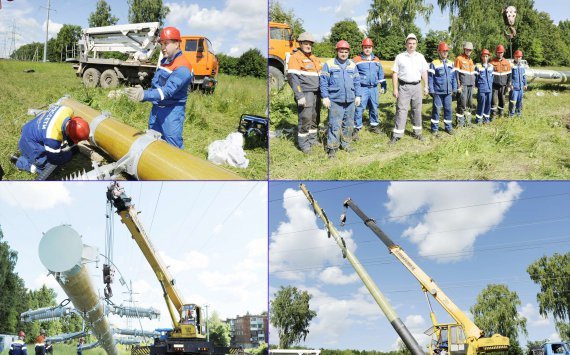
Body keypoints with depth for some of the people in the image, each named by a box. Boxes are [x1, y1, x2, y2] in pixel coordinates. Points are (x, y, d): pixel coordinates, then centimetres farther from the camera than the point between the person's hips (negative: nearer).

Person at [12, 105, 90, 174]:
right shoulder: (53, 139, -43)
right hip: (30, 142, -8)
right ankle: (20, 162, 12)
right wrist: (71, 154, -9)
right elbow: (56, 159, -24)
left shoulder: (67, 110, -26)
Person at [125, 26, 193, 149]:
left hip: (172, 111, -9)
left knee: (174, 146, -7)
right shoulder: (164, 61, 10)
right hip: (156, 108, 9)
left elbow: (168, 90, -30)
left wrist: (145, 95, -40)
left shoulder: (182, 67, -19)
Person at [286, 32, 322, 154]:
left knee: (315, 117, 10)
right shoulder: (296, 57, -5)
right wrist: (299, 96, -20)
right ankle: (303, 144, 1)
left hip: (316, 93, 7)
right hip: (305, 93, -7)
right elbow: (292, 77, -13)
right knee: (305, 118, -8)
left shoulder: (314, 58, 19)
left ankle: (313, 139, 23)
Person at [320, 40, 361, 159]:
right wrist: (325, 97, -7)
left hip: (350, 100, 5)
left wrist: (358, 96, 11)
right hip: (335, 101, -5)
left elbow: (357, 82, 16)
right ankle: (332, 147, -1)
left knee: (349, 124, 12)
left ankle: (346, 143, 26)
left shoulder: (352, 65, 11)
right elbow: (323, 82, -2)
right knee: (335, 124, -7)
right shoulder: (329, 64, -1)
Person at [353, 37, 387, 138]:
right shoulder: (356, 60, -4)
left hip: (374, 88, 5)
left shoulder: (376, 60, 13)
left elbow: (381, 74, 20)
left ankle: (374, 126, 29)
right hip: (362, 88, -5)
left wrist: (383, 86, 17)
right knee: (359, 108, -9)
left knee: (374, 107, 14)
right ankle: (356, 129, -4)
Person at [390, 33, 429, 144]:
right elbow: (395, 73, 1)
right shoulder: (400, 57, 2)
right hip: (403, 87, -3)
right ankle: (397, 134, -4)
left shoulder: (420, 57, 10)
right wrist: (395, 89, -6)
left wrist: (426, 86, 6)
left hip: (416, 86, 3)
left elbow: (424, 72, 12)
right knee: (401, 110, -5)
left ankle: (417, 132, 19)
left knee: (417, 110, 8)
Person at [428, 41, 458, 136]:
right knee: (436, 109, 2)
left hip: (448, 92, 4)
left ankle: (448, 127, 18)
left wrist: (454, 89, 8)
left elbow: (454, 77, 13)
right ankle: (435, 128, 9)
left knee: (448, 109, 8)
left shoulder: (450, 64, 10)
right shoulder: (434, 64, -5)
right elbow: (430, 78, -6)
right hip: (437, 92, -4)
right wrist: (431, 90, -10)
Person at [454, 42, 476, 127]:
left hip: (470, 85, 7)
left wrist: (473, 83, 18)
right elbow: (456, 73, -9)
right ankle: (459, 121, -4)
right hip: (463, 85, -7)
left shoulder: (471, 60, 18)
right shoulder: (459, 59, -4)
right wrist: (458, 86, -14)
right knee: (462, 103, -10)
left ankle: (467, 119, 19)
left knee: (469, 103, 10)